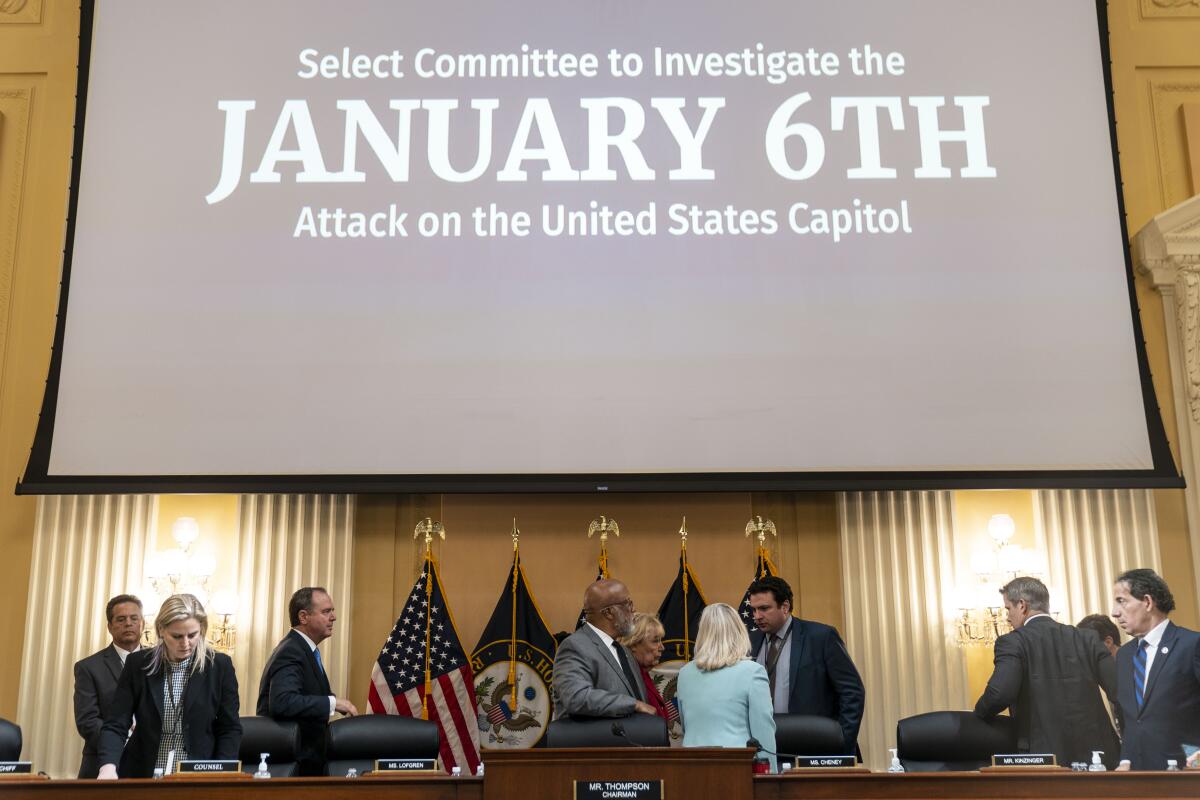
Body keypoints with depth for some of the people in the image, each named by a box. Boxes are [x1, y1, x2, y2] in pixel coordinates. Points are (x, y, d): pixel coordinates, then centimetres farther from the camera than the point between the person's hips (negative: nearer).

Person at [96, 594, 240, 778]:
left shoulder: (219, 666, -3)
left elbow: (230, 729, 2)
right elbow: (116, 725, -4)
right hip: (142, 776, 1)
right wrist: (108, 766, -22)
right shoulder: (137, 664, -1)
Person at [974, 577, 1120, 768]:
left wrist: (979, 714, 1)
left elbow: (1000, 693, -20)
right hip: (1095, 753, 5)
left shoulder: (1012, 642, -5)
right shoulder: (1086, 638, 9)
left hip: (1046, 757, -4)